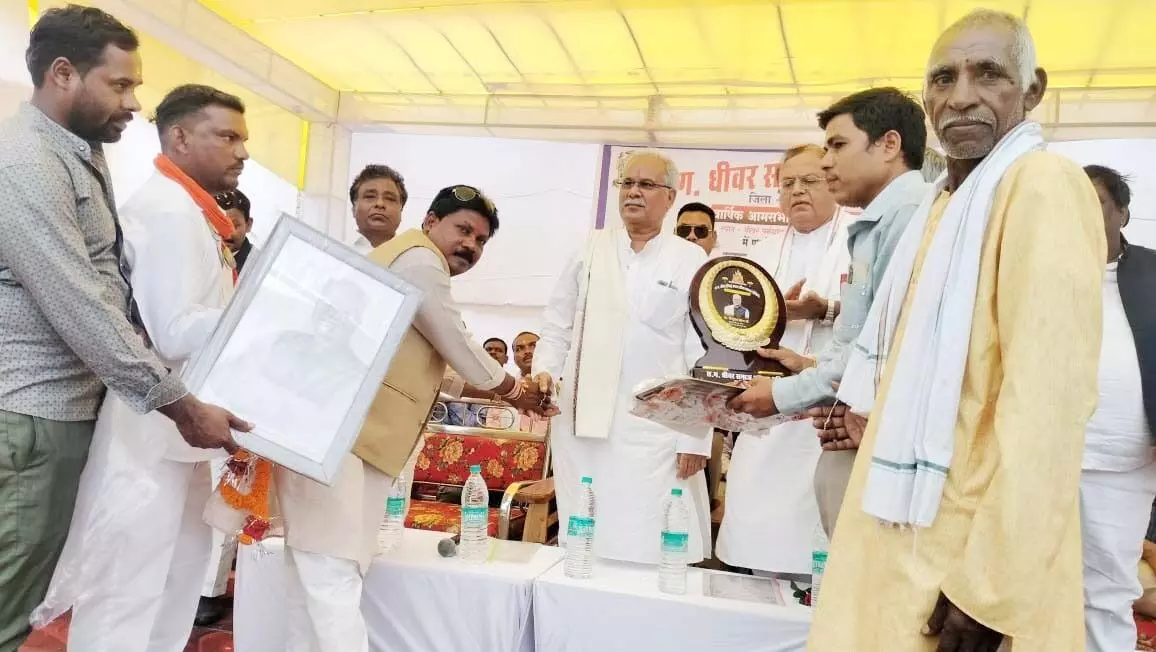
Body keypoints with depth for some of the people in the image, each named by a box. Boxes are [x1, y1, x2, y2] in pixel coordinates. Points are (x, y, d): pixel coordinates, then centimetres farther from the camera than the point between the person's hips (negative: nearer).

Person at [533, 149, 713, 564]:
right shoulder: (590, 249, 11)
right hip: (582, 424, 3)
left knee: (648, 549, -3)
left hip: (654, 431, -2)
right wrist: (545, 369, -3)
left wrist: (695, 437, -4)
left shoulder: (692, 261, 3)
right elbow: (557, 325, 15)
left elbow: (702, 356, 0)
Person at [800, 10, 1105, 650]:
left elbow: (1048, 398, -22)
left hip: (962, 543, -8)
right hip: (906, 521, 8)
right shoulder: (945, 199, 13)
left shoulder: (1045, 185, -15)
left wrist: (991, 584, -22)